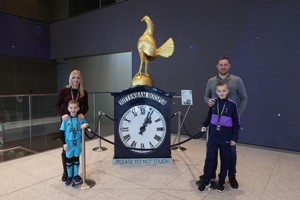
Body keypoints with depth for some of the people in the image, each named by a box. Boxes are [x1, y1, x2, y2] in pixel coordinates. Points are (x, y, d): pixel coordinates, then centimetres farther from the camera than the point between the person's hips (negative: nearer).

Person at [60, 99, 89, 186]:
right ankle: (70, 176, 29)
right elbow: (62, 132, -7)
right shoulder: (66, 120, -10)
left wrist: (86, 125, -22)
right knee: (69, 160, 11)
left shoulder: (81, 119, -7)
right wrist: (64, 143, -9)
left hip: (77, 142, 1)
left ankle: (75, 175, 30)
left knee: (76, 159, 14)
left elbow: (86, 125, 3)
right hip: (69, 143, -1)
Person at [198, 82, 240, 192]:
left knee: (224, 160, 11)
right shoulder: (213, 103, -1)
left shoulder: (232, 104, -9)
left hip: (226, 138, -2)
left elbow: (236, 122, -4)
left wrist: (234, 138, -5)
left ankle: (221, 182, 28)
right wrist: (204, 125, 0)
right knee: (209, 158, 4)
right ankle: (206, 181, 17)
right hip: (213, 136, 2)